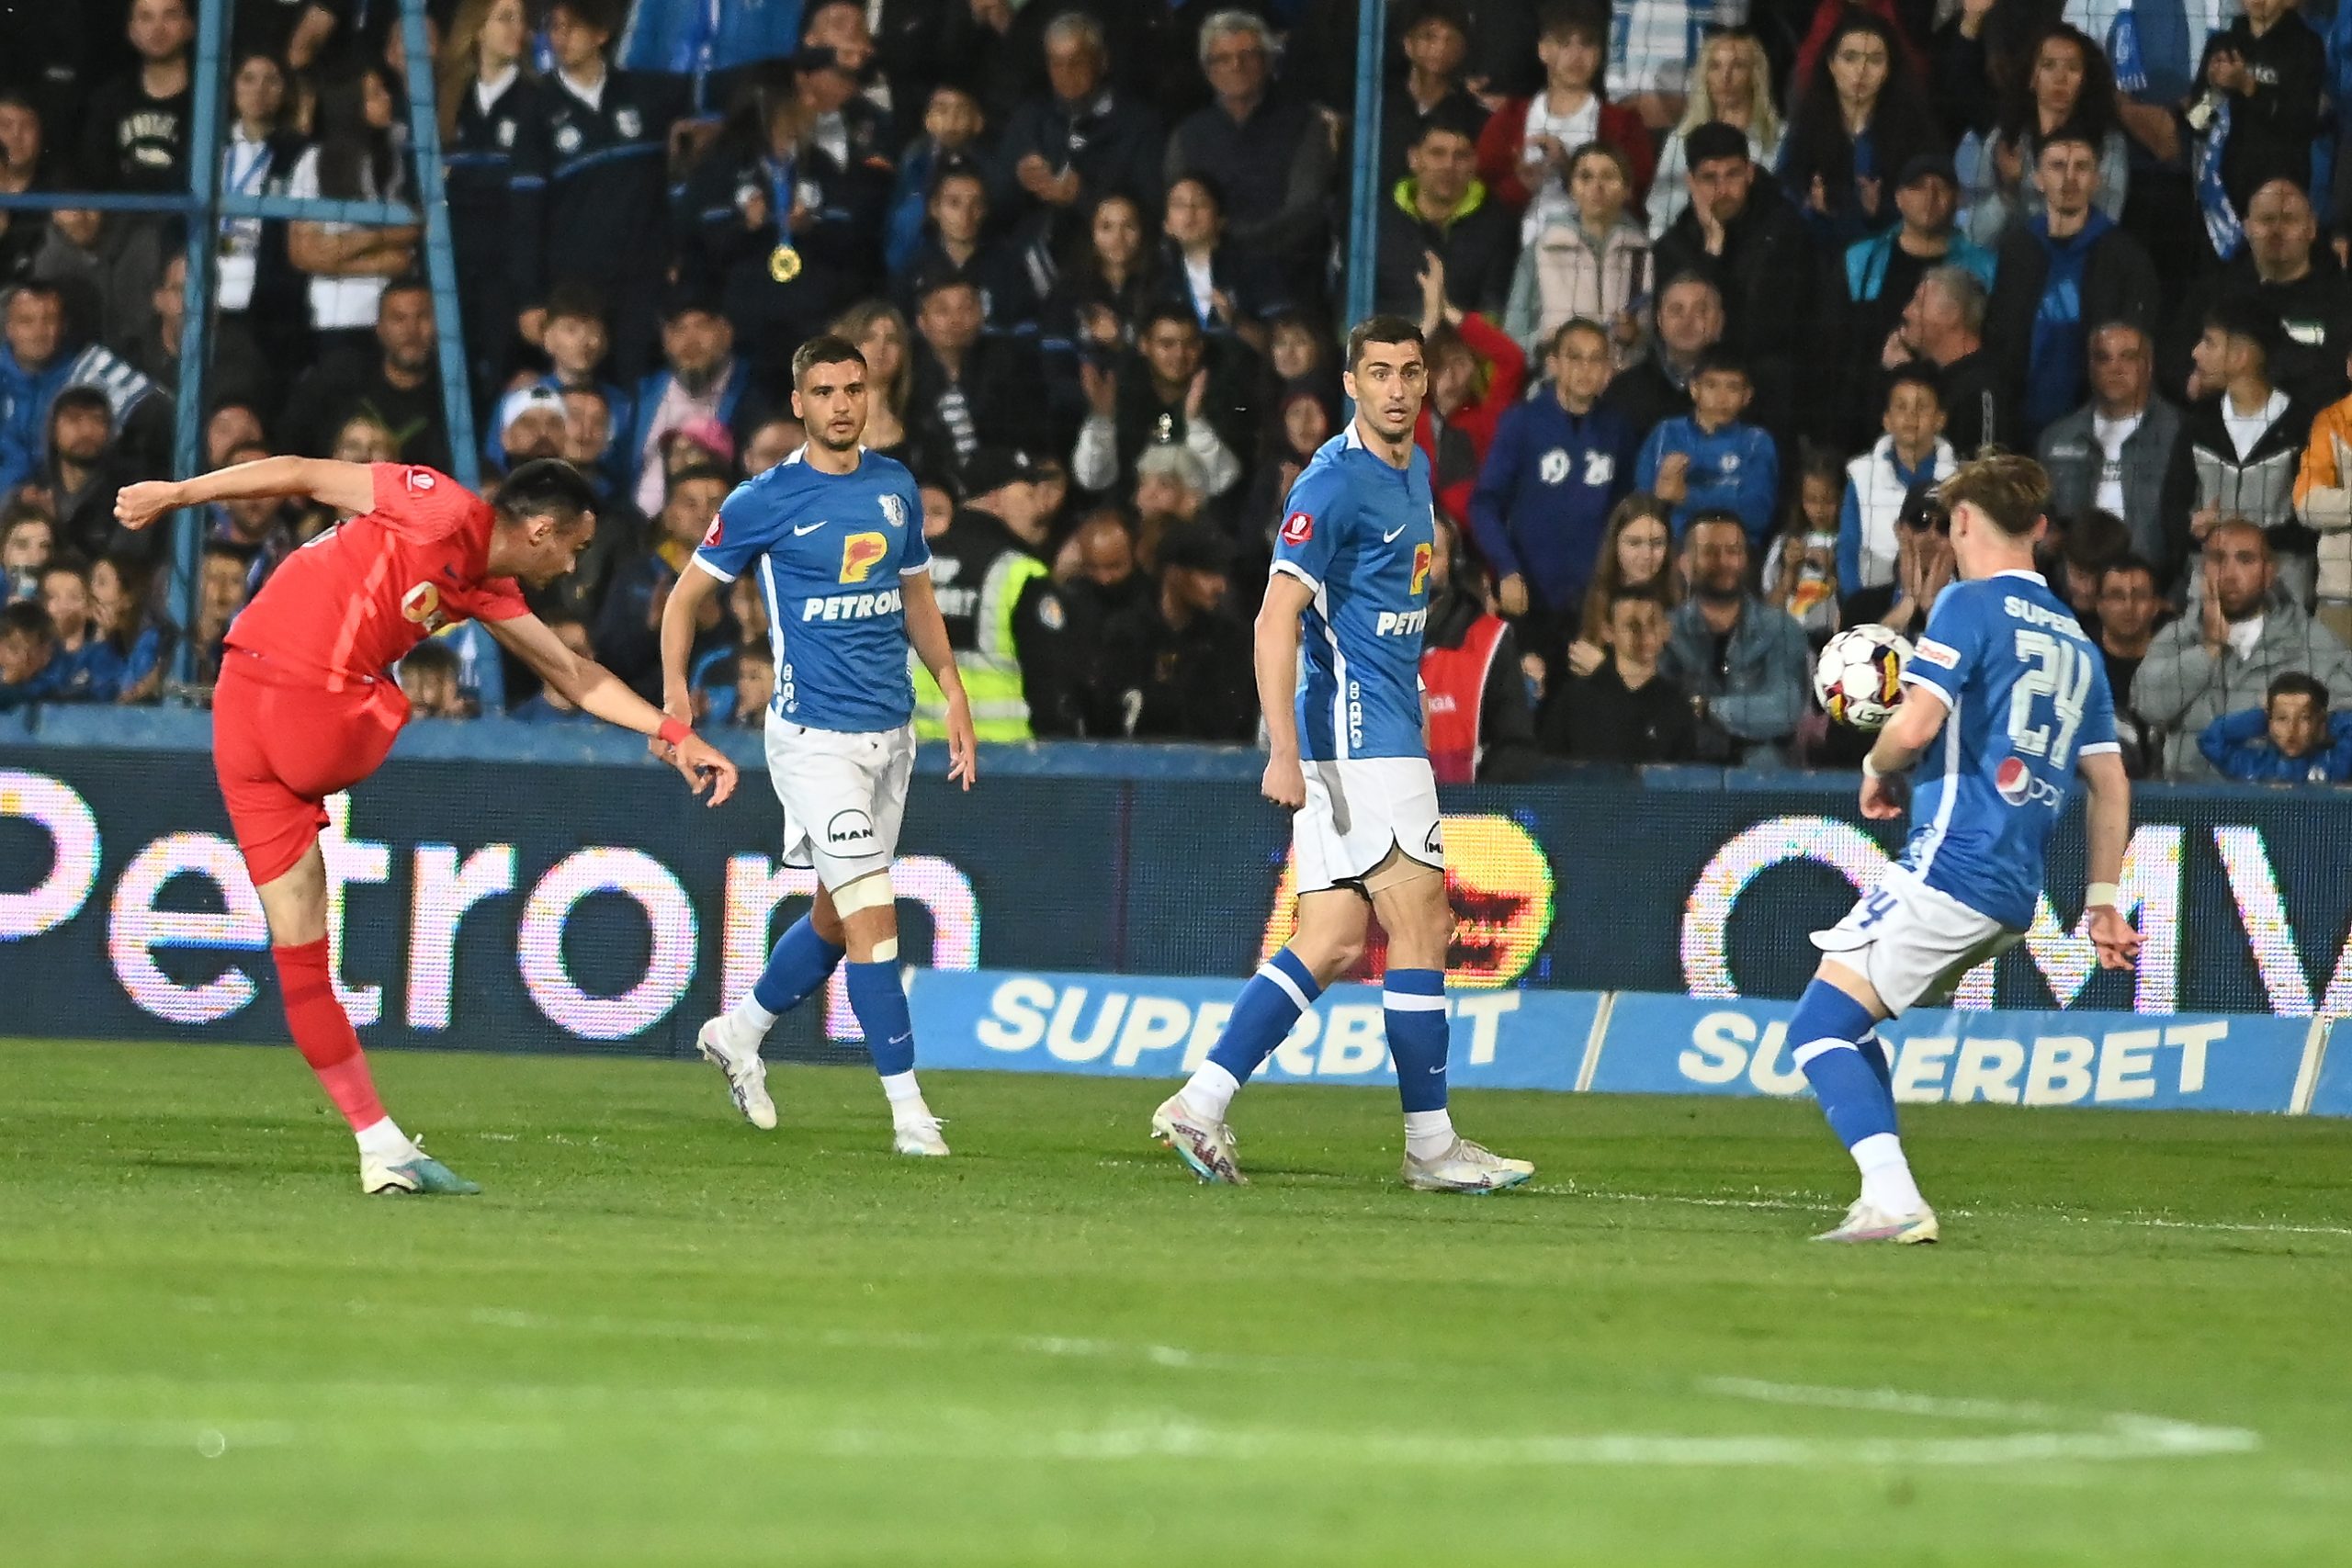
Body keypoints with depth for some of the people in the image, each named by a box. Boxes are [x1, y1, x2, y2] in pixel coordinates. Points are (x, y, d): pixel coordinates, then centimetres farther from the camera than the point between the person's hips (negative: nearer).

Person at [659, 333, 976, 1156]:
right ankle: (908, 1108, -11)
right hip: (815, 737, -6)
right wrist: (675, 688, -13)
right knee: (872, 918, -12)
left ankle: (740, 1029, 38)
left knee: (836, 918, 15)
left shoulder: (896, 487, 9)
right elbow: (688, 594, 0)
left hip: (891, 734, 6)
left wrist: (952, 689, 11)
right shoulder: (765, 501, -7)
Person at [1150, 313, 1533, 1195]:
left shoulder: (1413, 473, 15)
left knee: (1332, 942, 4)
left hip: (1383, 729, 9)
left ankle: (1201, 1104, 2)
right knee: (1420, 930, -5)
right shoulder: (1335, 484, -14)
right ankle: (1431, 1145, 2)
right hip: (1359, 734, -9)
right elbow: (1277, 619, -20)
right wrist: (1284, 751, -27)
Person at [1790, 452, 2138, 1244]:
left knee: (1819, 1029, -6)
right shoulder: (2075, 641, 18)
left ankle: (1895, 1201, -21)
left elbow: (1915, 725, -17)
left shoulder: (1971, 605, -6)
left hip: (1950, 868, -8)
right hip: (2013, 896, 8)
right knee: (1846, 1021, 21)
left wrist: (1878, 771, 4)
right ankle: (1884, 1201, 14)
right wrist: (2103, 900, 22)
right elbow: (2110, 782, 19)